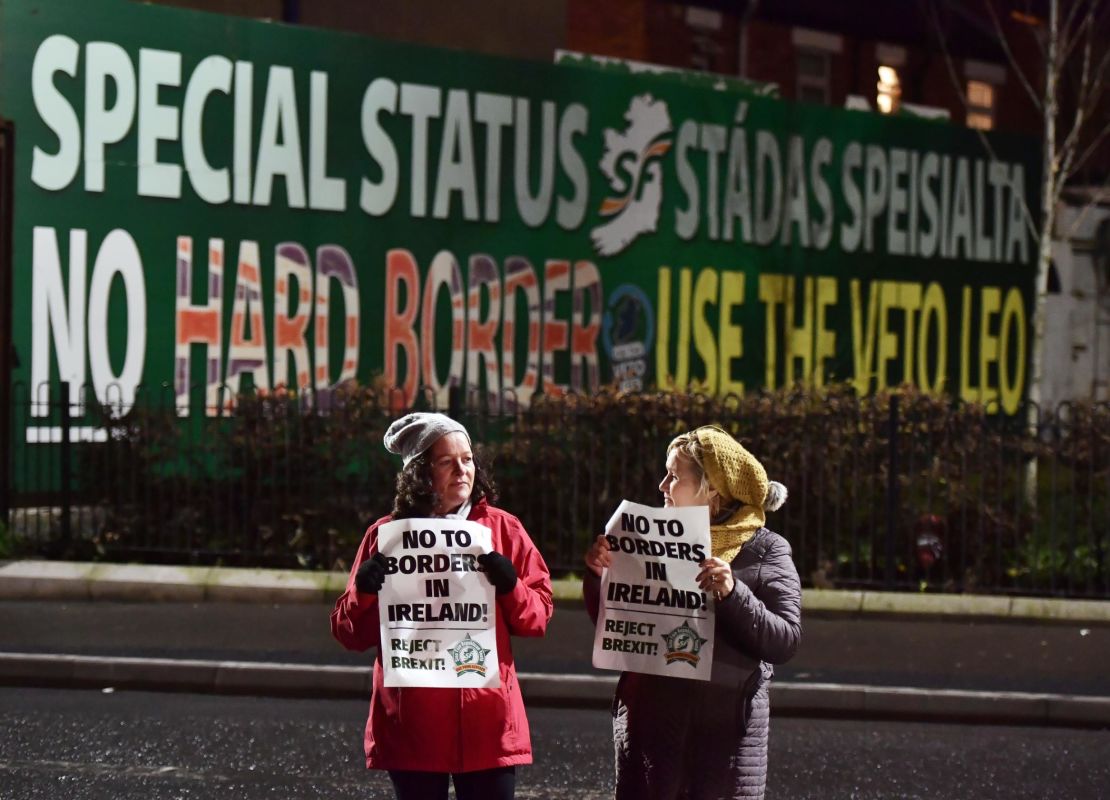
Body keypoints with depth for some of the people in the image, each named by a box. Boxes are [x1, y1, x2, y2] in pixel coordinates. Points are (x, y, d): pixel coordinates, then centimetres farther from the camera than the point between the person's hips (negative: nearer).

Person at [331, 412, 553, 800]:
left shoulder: (503, 529, 6)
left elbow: (538, 616, 6)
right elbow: (352, 634, 5)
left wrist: (510, 587, -13)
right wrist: (364, 591, -14)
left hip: (487, 718, 0)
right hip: (412, 722, 0)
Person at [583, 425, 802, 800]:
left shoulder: (765, 550, 0)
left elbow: (785, 640, -8)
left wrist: (733, 594, -22)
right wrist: (597, 575, -5)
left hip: (726, 726, -2)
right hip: (649, 717, 2)